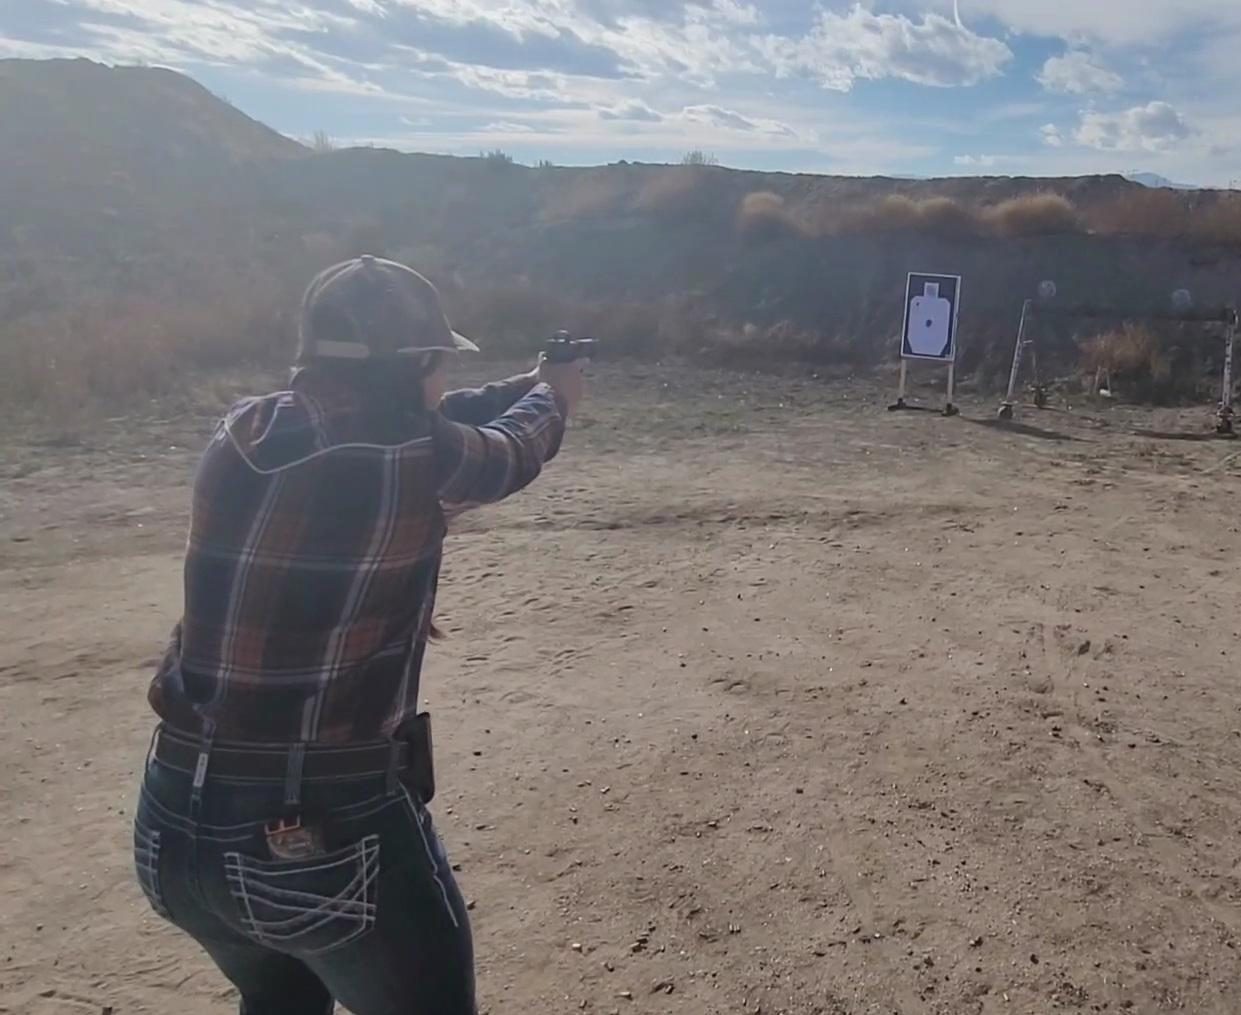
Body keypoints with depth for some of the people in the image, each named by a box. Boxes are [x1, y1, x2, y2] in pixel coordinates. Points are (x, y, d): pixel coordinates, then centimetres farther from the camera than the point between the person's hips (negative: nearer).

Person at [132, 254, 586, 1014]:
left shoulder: (240, 440, -1)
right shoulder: (412, 462, -17)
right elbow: (510, 453, 5)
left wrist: (523, 388, 27)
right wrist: (551, 396, 27)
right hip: (330, 832, -6)